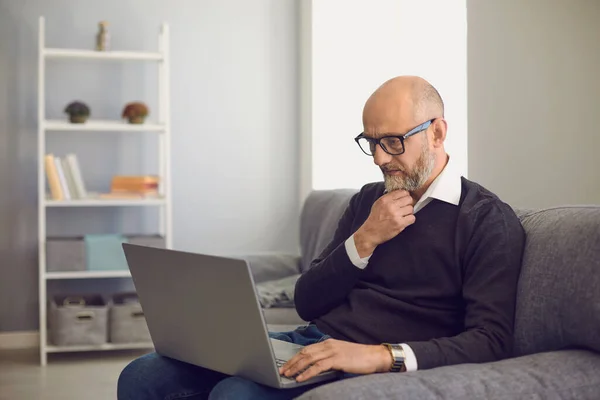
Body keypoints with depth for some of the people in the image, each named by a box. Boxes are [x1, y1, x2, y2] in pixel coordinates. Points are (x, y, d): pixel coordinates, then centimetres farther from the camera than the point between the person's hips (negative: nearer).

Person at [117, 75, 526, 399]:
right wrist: (364, 240, -2)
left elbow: (491, 339, -14)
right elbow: (308, 303, 14)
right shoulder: (367, 200, 18)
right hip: (310, 343, 7)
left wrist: (383, 356, -27)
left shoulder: (488, 220, -2)